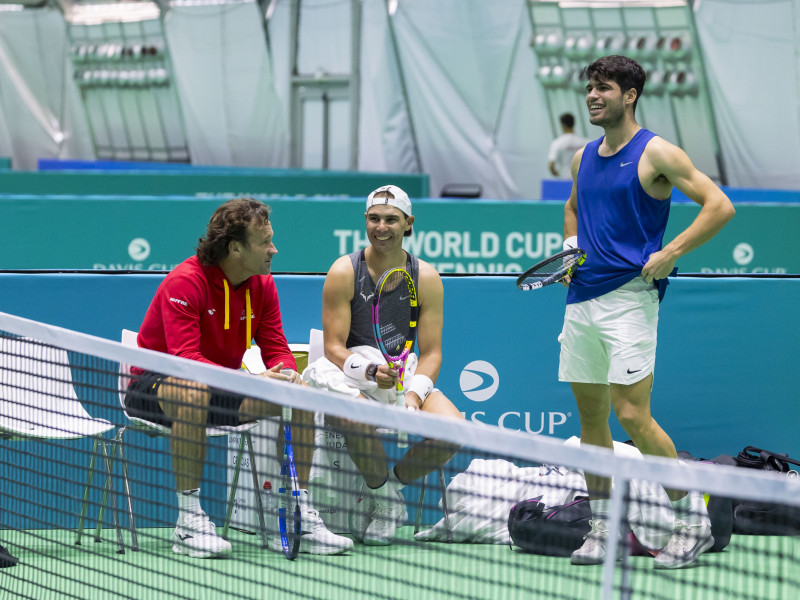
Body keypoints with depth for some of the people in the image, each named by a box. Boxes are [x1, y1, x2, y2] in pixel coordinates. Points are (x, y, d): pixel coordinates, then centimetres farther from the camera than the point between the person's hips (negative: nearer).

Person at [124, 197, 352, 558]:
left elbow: (277, 350, 1)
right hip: (152, 386, -7)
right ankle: (188, 522, -35)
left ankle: (300, 516, -10)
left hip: (221, 387, 7)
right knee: (194, 393, -42)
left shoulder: (262, 285, -1)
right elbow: (184, 359, -30)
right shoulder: (185, 282, -22)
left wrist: (288, 373, -25)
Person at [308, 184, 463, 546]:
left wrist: (414, 394, -17)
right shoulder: (344, 272, -4)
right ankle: (382, 492, -7)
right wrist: (369, 371, -27)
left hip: (407, 377, 3)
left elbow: (431, 353, 2)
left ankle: (391, 484, 3)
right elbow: (334, 347, -7)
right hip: (351, 376, -3)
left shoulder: (426, 278, 3)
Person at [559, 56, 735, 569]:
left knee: (632, 415, -13)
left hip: (629, 295, -7)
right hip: (582, 297, 7)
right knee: (590, 416, 7)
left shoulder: (655, 153, -7)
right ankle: (603, 530, 15)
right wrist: (570, 248, 14)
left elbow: (720, 205, -11)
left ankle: (693, 517, -1)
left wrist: (670, 254, -16)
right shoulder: (584, 158, 14)